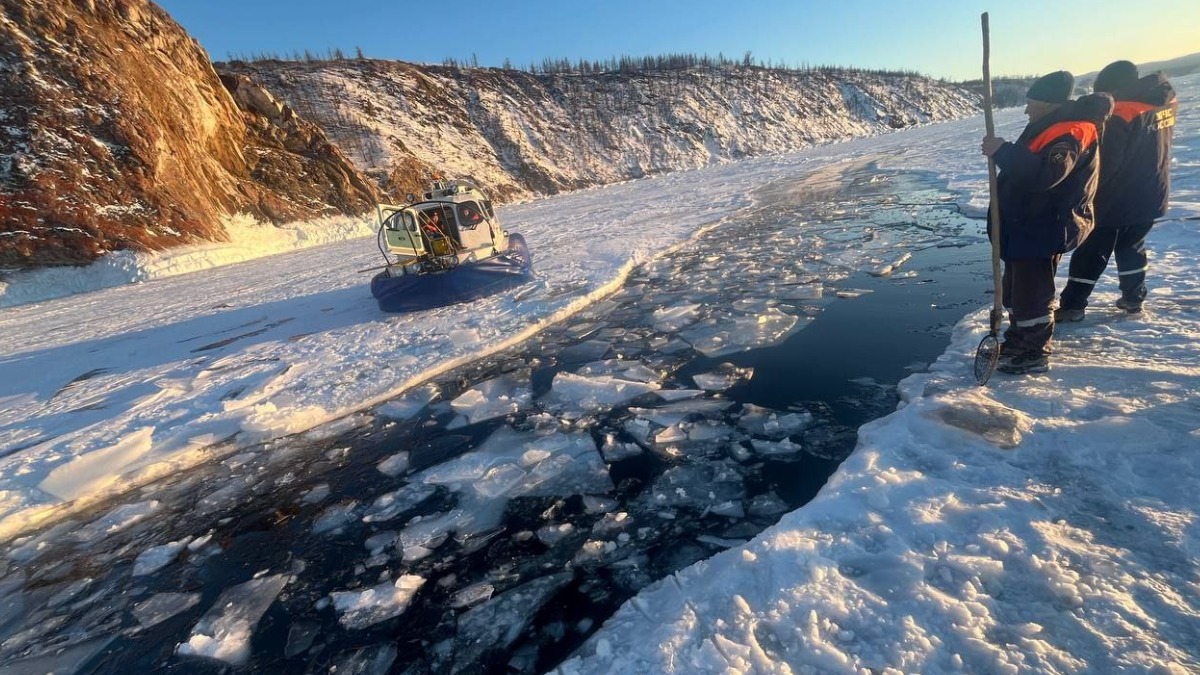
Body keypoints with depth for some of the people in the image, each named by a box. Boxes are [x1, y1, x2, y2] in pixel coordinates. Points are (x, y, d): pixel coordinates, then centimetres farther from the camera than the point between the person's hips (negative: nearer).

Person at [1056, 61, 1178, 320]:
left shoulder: (1121, 115, -21)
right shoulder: (1167, 103, 5)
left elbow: (1104, 163, -21)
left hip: (1115, 201, -8)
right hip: (1150, 196, 8)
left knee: (1091, 254, -1)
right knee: (1132, 247, 22)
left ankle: (1072, 306, 3)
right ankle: (1134, 297, 28)